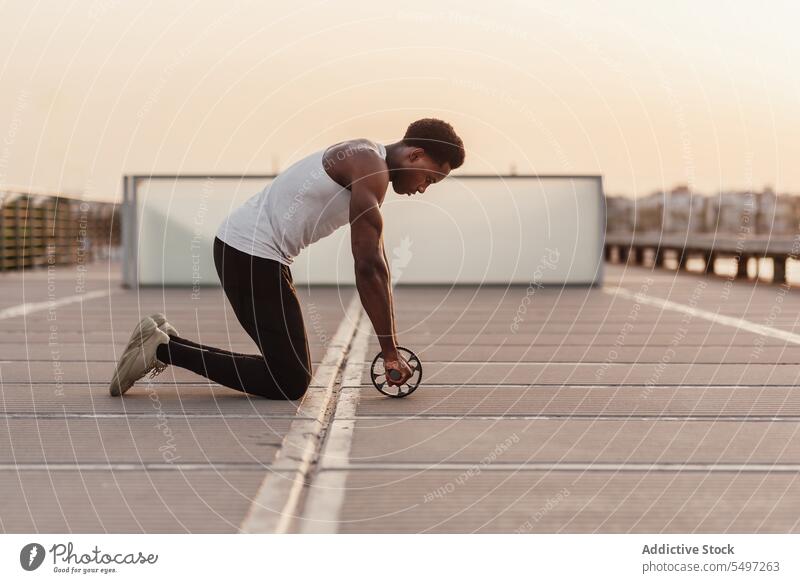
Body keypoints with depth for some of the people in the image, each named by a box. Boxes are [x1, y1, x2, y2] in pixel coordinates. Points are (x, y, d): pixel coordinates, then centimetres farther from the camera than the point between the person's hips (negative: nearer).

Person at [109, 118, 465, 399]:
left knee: (287, 371, 14)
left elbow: (372, 263, 19)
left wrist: (391, 346, 17)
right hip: (252, 253, -10)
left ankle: (166, 344, 15)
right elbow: (369, 267, -20)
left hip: (239, 246, 10)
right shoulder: (370, 168, -14)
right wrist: (390, 351, -14)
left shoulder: (366, 164, 17)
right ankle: (165, 350, -6)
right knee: (290, 384, -7)